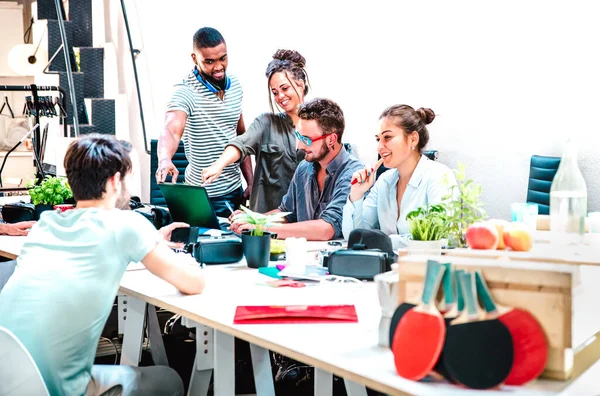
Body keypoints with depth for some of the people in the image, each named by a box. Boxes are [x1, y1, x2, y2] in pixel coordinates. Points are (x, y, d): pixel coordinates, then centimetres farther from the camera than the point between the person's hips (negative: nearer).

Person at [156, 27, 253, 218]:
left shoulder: (235, 86, 3)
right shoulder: (186, 92, -18)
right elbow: (171, 130, -35)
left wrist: (251, 181, 7)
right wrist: (165, 160, -56)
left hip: (235, 188, 7)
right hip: (206, 195, -6)